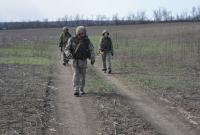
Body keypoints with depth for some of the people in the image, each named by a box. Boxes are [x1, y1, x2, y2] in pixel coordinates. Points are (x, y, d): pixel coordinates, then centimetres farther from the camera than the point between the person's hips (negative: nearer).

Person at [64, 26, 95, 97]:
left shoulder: (86, 40, -6)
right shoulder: (72, 40, -8)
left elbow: (91, 50, -5)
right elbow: (66, 49, -3)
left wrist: (92, 59, -19)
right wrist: (68, 54, -25)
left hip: (83, 61, 2)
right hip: (75, 61, -2)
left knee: (83, 76, 10)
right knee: (76, 75, -11)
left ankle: (81, 90, 26)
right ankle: (76, 91, -16)